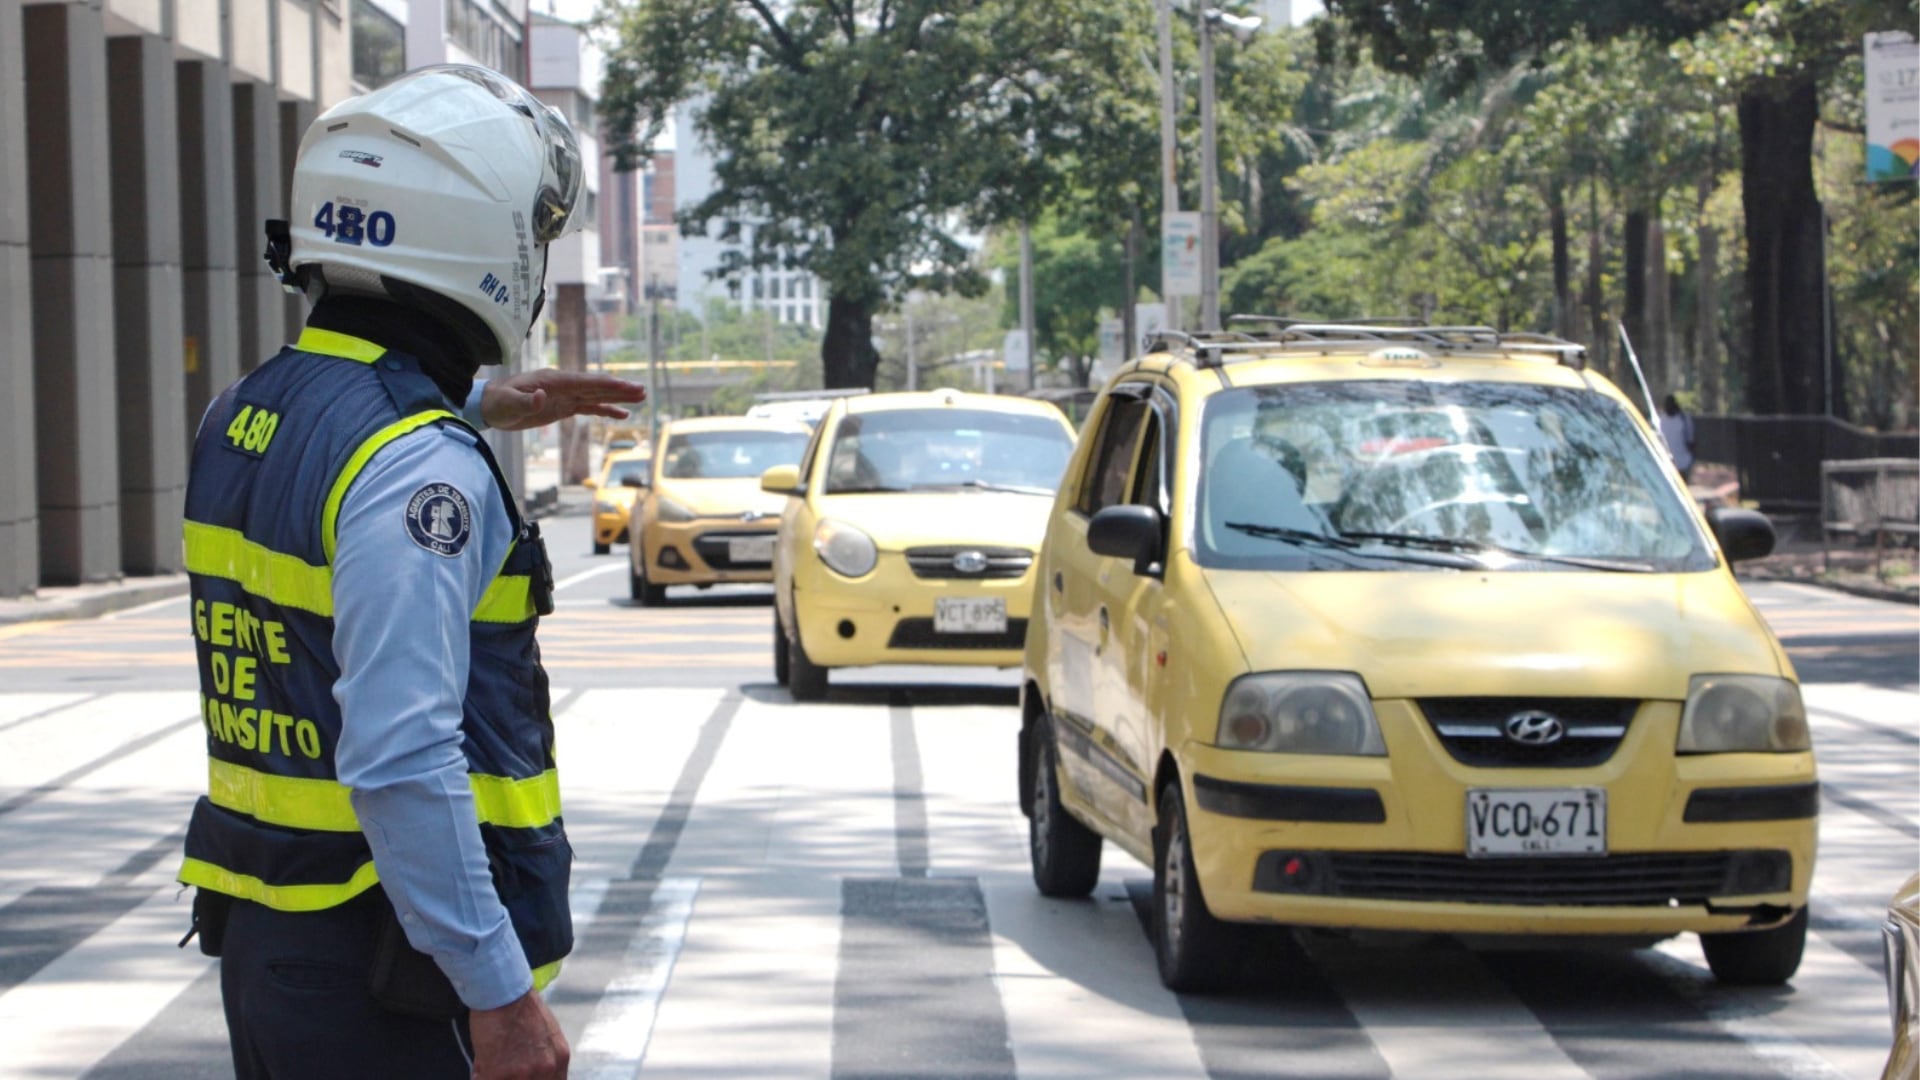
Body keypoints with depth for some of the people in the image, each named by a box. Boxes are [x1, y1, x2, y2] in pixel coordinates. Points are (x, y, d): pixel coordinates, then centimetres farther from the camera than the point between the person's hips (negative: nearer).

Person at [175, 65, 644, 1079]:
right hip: (395, 974, -9)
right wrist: (500, 993, -26)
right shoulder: (418, 471, -20)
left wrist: (476, 407, 34)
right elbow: (403, 760, -28)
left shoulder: (238, 418, 8)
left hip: (258, 944, 9)